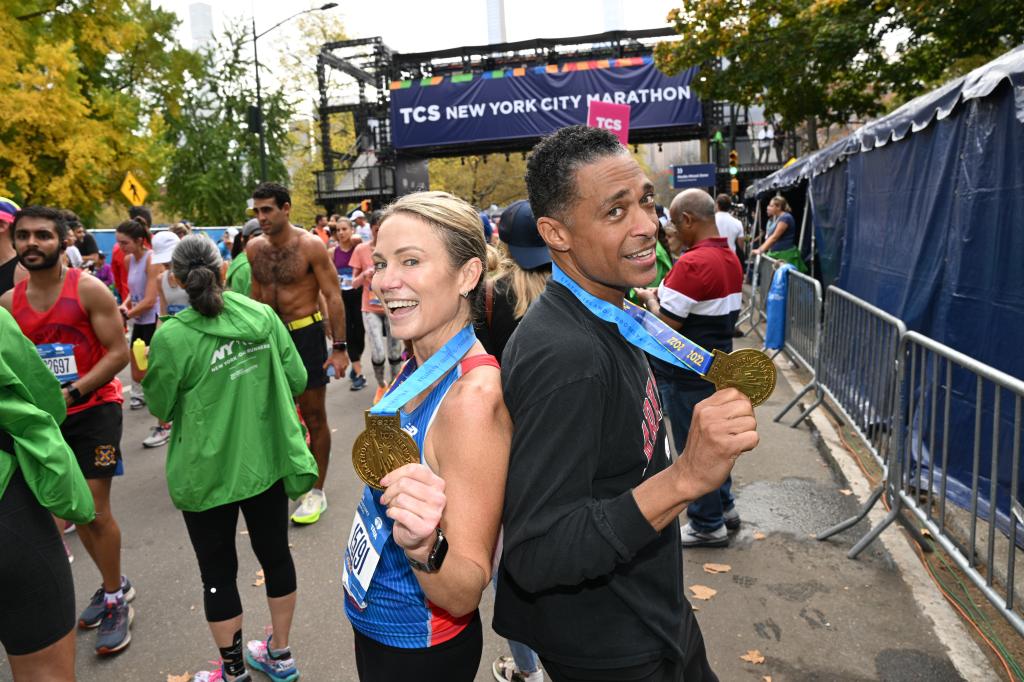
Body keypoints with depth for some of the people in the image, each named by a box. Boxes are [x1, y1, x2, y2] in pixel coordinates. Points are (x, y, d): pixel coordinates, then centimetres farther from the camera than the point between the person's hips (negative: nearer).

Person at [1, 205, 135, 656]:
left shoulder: (89, 289, -13)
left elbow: (119, 352, -16)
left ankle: (116, 602, 14)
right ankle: (114, 585, 34)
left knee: (95, 509, -5)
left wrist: (72, 393, -23)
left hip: (94, 408, -6)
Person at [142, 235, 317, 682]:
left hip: (208, 473, -3)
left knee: (218, 573, 14)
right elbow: (297, 380, -2)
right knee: (275, 553, 19)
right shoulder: (262, 316, -7)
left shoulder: (171, 337, -17)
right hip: (267, 461, 4)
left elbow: (160, 408, -5)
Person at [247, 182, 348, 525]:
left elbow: (333, 296, -13)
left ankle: (316, 491, 16)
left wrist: (339, 347, -18)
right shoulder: (254, 247, 4)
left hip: (305, 333, -5)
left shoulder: (310, 245, -12)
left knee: (314, 416, 3)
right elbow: (257, 294, 16)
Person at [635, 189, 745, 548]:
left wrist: (650, 298, -5)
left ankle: (708, 525, 20)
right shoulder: (731, 259, 6)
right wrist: (666, 296, 10)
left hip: (687, 374, -9)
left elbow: (664, 326, -25)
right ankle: (724, 507, 37)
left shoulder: (692, 263, -24)